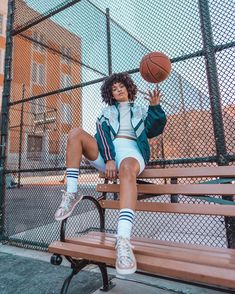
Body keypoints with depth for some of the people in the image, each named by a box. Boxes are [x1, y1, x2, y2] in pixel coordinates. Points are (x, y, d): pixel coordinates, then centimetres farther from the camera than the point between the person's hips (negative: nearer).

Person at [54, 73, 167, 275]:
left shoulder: (140, 111, 28)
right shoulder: (107, 112, 26)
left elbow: (155, 129, 10)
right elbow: (103, 134, 6)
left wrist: (155, 107, -8)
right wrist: (109, 159, -14)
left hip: (131, 150, -2)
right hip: (107, 152, 2)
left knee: (127, 169, -39)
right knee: (75, 133, -20)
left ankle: (123, 240, -51)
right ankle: (72, 193, -22)